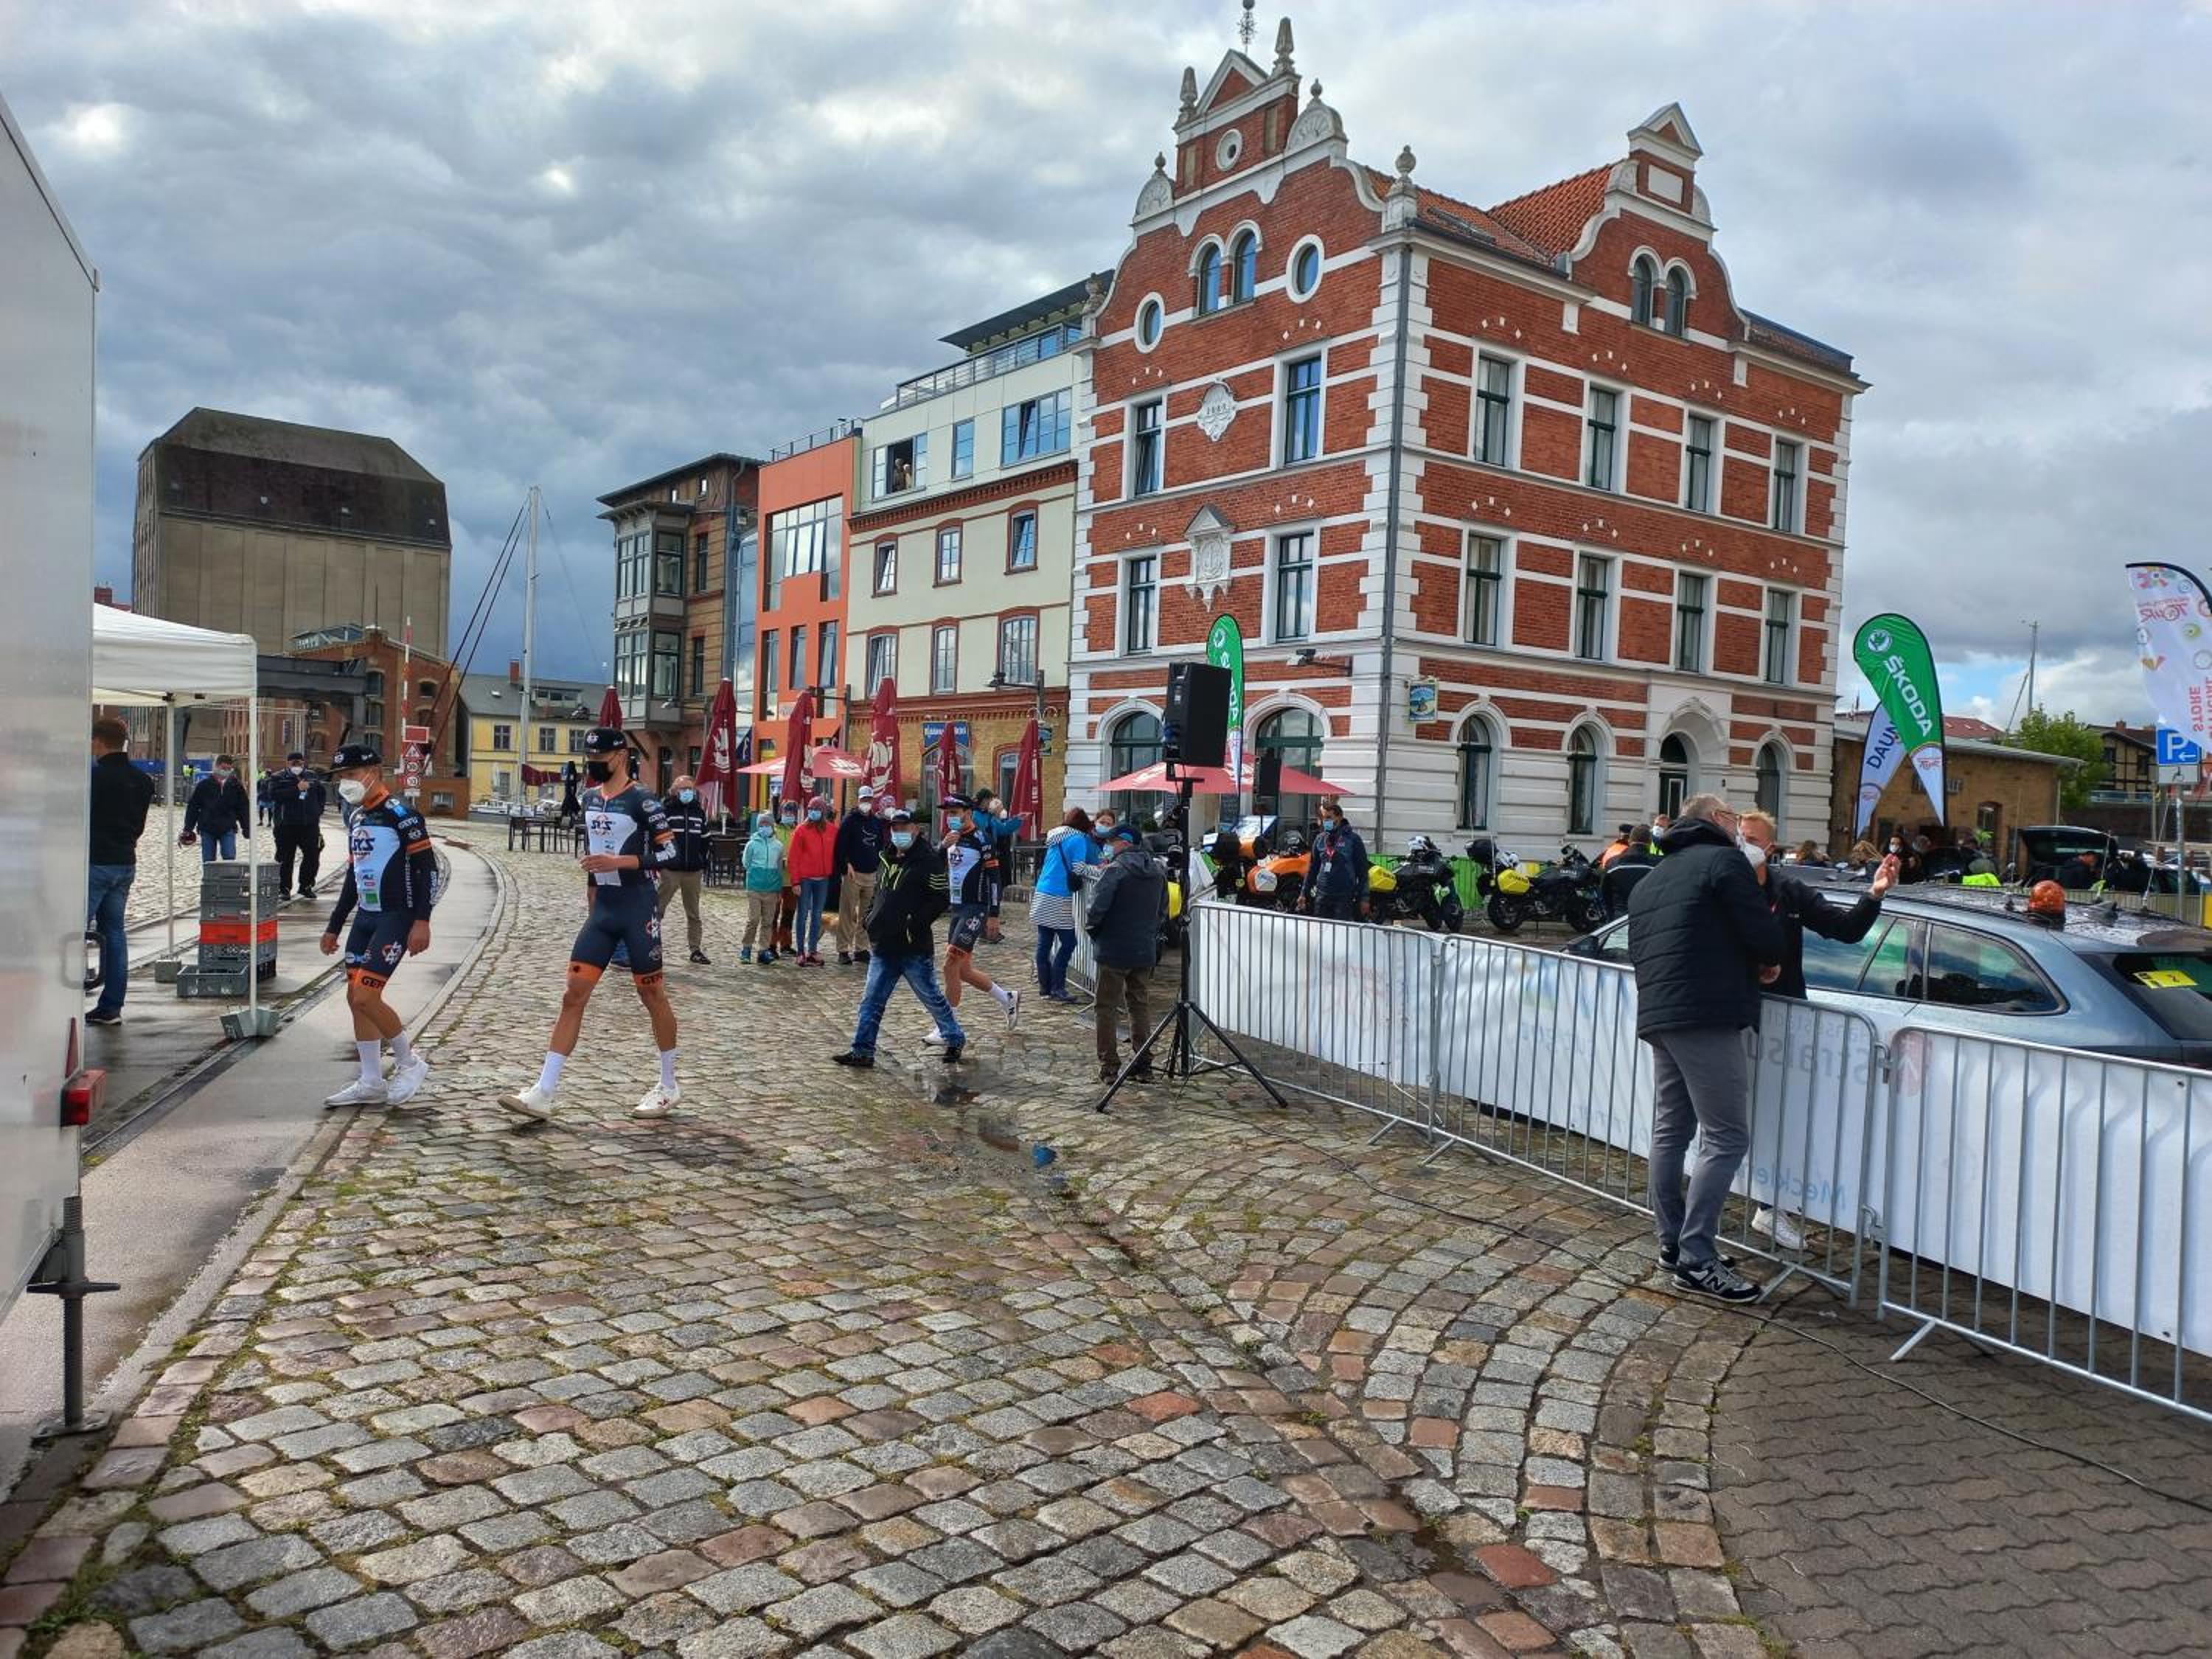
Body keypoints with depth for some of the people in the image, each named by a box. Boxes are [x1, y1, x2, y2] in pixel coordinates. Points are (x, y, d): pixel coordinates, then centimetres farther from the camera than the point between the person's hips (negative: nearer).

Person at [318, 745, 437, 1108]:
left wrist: (422, 921, -22)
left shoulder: (400, 814, -13)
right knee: (355, 998, 8)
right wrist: (334, 927, 23)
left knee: (365, 997, -14)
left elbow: (427, 867, -17)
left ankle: (410, 1064, 6)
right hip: (365, 917, 9)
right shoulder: (356, 818, 14)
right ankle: (371, 1084, 17)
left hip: (396, 918, -9)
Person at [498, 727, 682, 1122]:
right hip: (602, 911, 7)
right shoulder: (590, 798, 11)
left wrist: (619, 862, -22)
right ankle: (543, 1094, -1)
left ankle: (669, 1086, 19)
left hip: (637, 911, -6)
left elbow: (669, 851, -14)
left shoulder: (641, 801, -10)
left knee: (652, 994, 4)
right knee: (574, 995, 0)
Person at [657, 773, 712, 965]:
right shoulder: (666, 811, -2)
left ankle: (696, 950, 17)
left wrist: (704, 866, 12)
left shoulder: (700, 812, 11)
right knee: (657, 910, -2)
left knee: (694, 913, 10)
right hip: (669, 870, -4)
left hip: (693, 871, 4)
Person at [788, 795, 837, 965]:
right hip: (805, 879, -3)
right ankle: (801, 952, 5)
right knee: (803, 915, 1)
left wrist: (833, 875, 2)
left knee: (817, 916, 8)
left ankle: (812, 950, 15)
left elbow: (834, 855, 10)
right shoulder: (801, 830, -3)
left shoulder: (831, 831, 5)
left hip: (823, 880, 3)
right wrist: (796, 881, -10)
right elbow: (794, 857, -5)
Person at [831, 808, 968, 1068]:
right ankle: (862, 1051, 9)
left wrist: (915, 923, -20)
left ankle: (956, 1040, 24)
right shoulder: (886, 859, 14)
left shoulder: (928, 860, -10)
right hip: (883, 947, 7)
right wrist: (872, 918, 10)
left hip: (915, 949, -7)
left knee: (932, 997, 6)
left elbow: (941, 898, -15)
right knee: (871, 1000, 4)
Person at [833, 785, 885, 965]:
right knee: (848, 914, -5)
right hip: (853, 873, -6)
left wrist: (877, 863, 11)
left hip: (871, 874, 6)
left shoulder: (877, 822, 15)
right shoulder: (849, 820, -2)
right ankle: (843, 950, -1)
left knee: (865, 916, 9)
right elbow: (841, 844, -10)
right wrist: (847, 864, -17)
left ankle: (861, 949, 17)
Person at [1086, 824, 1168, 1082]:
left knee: (1107, 1008, 5)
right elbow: (1163, 912, 13)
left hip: (1114, 950, -6)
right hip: (1146, 951, 6)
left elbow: (1095, 908, -20)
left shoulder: (1115, 870, -16)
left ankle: (1109, 1066, 5)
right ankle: (1144, 1066, 17)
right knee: (1141, 1006, 15)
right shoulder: (1158, 871, 7)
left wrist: (1091, 926, -1)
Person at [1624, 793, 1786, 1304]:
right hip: (1707, 1017, -9)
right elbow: (1765, 937, -12)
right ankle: (1696, 1259, -8)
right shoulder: (1724, 861, -4)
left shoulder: (1651, 880, 22)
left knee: (1670, 1129, 16)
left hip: (1656, 1016, 9)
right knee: (1726, 1137, -7)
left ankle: (1672, 1243, 21)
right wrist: (1768, 961, 12)